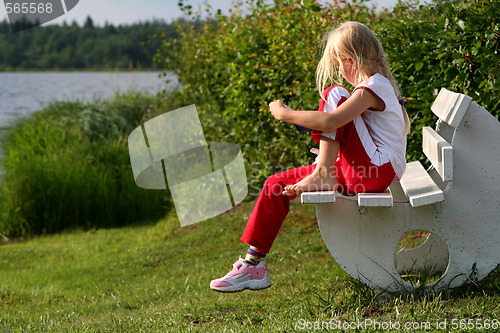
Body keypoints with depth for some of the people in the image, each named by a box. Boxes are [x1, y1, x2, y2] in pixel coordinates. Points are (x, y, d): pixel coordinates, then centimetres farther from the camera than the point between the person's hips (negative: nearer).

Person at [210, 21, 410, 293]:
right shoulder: (378, 85, 20)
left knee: (334, 94, -17)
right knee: (276, 184, 5)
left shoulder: (373, 86, -12)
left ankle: (321, 174, -18)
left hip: (376, 170, -10)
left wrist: (286, 114, -15)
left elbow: (331, 121, -26)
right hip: (355, 172, 10)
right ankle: (254, 265, 6)